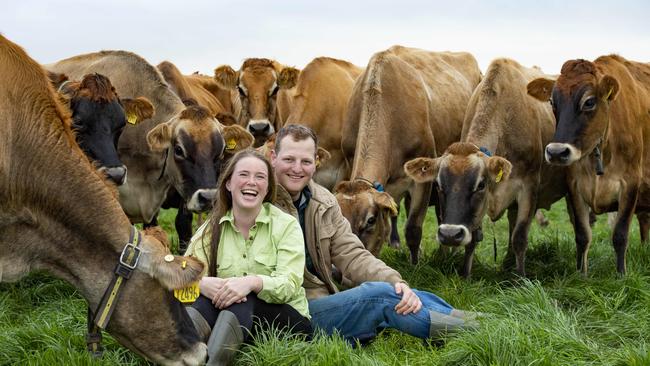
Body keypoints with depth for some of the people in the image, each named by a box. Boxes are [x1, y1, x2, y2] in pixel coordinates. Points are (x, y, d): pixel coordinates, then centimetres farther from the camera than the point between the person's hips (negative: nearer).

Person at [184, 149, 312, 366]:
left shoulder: (287, 225, -2)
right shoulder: (212, 228, 6)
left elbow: (289, 286, -14)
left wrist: (253, 282, -36)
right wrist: (202, 283, -34)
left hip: (286, 318, -2)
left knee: (241, 300, -33)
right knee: (210, 293, -29)